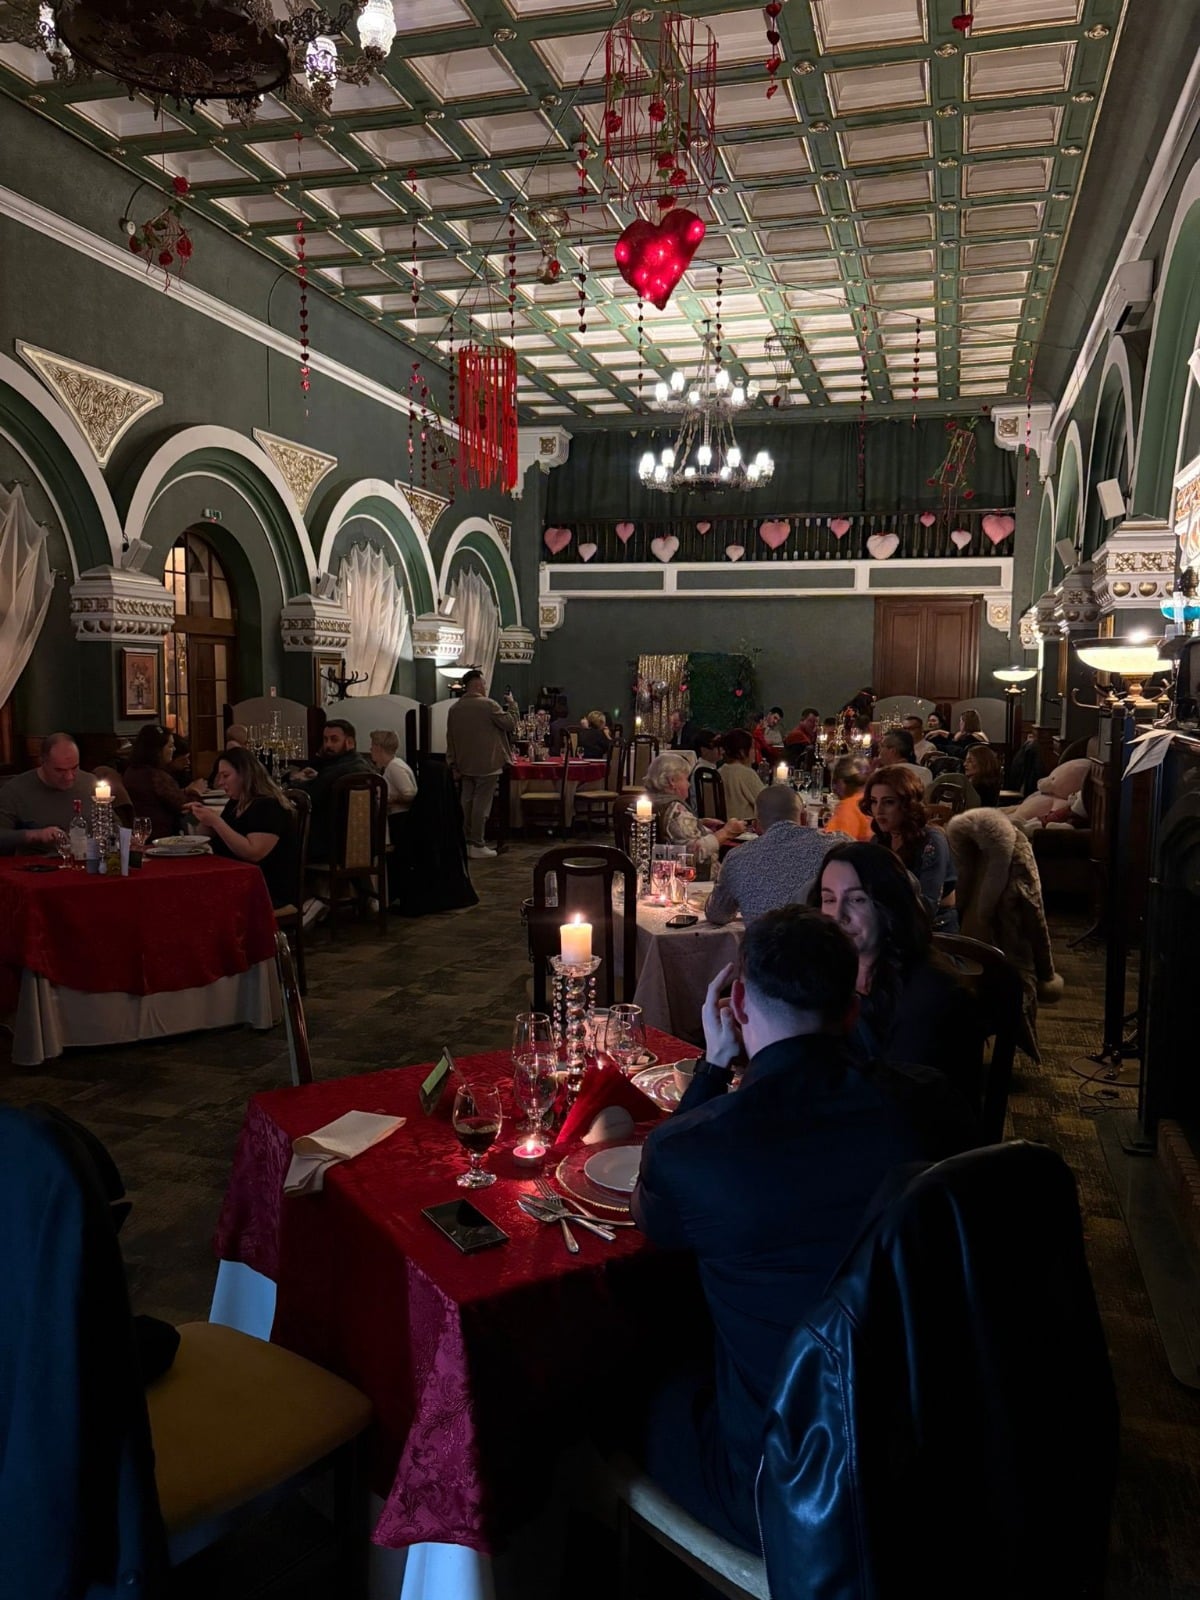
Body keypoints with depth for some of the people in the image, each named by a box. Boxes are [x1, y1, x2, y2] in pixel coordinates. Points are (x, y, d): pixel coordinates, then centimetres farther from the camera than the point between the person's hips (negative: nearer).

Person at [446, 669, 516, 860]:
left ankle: (468, 841, 21)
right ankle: (477, 846, -2)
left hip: (465, 765, 6)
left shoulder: (454, 709, 6)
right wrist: (512, 714, 13)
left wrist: (454, 765, 14)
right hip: (487, 765, -6)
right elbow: (510, 725, -9)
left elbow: (450, 739, 9)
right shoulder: (488, 705, -12)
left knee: (468, 802, 14)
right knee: (482, 803, -3)